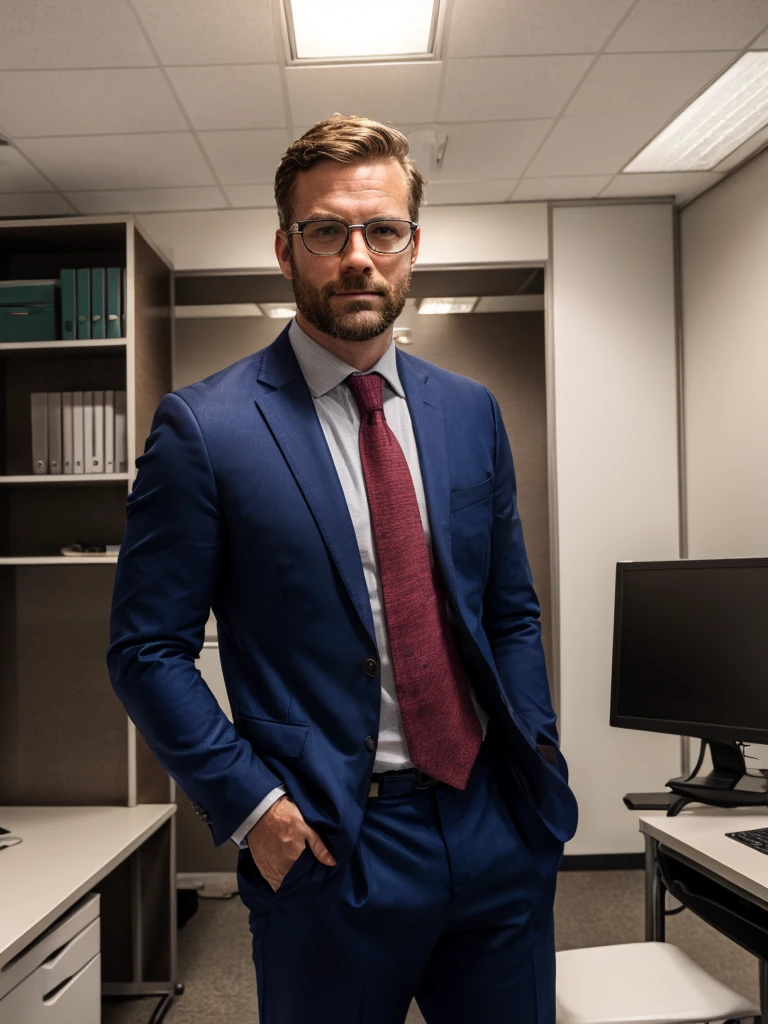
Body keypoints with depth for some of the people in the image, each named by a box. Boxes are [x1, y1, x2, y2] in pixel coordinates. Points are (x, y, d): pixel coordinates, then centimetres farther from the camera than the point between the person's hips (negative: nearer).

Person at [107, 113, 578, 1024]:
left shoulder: (470, 411, 5)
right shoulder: (203, 427, -10)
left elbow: (511, 612, 11)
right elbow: (147, 651, -8)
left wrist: (539, 761, 2)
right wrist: (252, 808, -13)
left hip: (498, 829, 5)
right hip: (333, 849, -4)